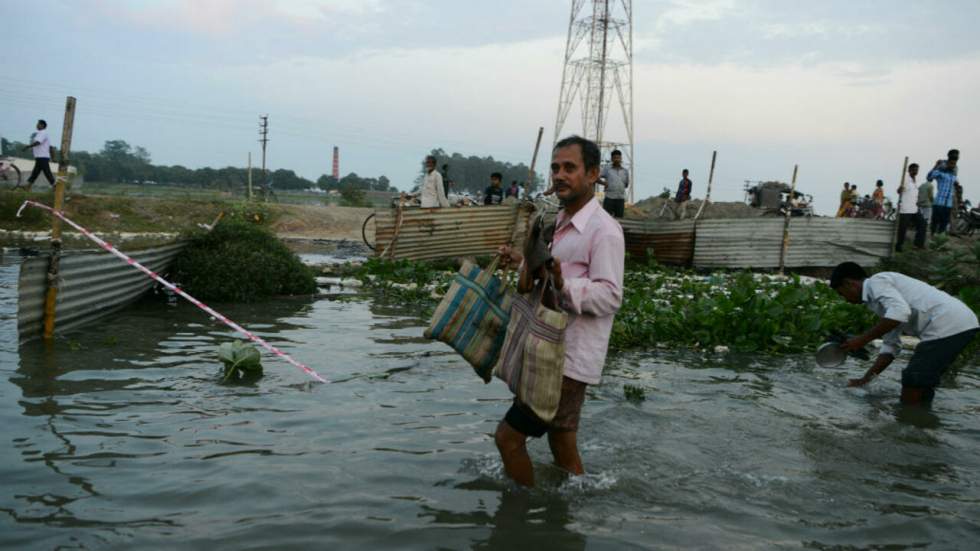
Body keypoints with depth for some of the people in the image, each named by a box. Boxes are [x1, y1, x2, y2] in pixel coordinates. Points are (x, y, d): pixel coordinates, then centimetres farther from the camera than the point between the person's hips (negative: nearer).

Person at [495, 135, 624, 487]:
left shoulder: (604, 230, -16)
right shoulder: (563, 223, 15)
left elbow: (609, 295, -23)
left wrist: (562, 285, -37)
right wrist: (524, 262, 18)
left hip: (571, 362, -10)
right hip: (553, 353, 10)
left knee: (508, 437, -6)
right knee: (564, 453, 18)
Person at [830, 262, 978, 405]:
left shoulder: (877, 281, -3)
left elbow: (900, 312, -22)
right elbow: (891, 345, 27)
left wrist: (863, 339, -15)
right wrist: (866, 379, 24)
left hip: (947, 326, -10)